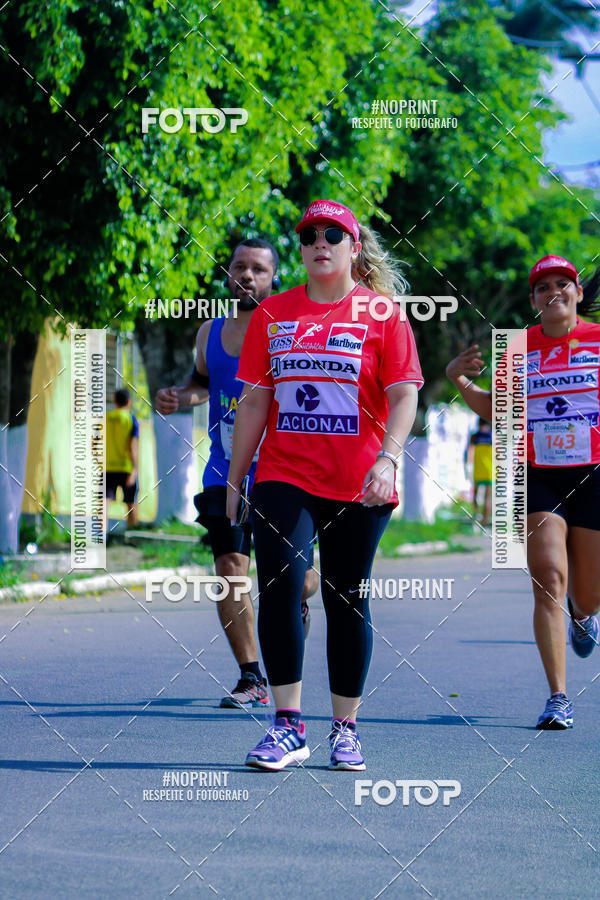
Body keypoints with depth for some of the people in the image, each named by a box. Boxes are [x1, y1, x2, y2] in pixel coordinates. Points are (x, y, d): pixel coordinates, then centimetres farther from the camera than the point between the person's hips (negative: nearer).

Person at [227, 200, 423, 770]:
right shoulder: (272, 314, 10)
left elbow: (403, 395, -5)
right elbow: (253, 401, 13)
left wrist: (387, 459, -20)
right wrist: (234, 479, 11)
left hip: (357, 487, -2)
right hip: (284, 477, 2)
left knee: (346, 601, 4)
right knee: (278, 587, -14)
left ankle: (345, 729, 16)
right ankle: (287, 726, -9)